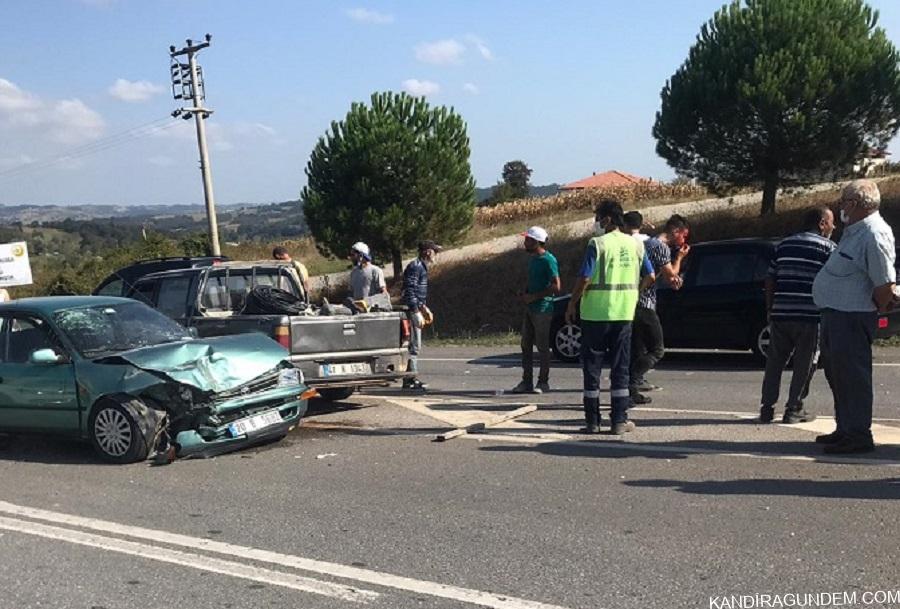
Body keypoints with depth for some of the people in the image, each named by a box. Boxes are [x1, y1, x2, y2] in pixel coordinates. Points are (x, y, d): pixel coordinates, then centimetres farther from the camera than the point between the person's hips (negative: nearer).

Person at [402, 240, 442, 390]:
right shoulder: (415, 267, -14)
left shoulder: (421, 267, 18)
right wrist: (417, 313, -23)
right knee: (414, 346, -8)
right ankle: (410, 379, -5)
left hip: (416, 309, 11)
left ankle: (412, 378, 18)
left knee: (415, 346, 13)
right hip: (412, 310, -11)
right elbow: (409, 291, -21)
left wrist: (424, 308, 23)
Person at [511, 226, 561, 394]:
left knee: (542, 346, -2)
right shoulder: (533, 259, 14)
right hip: (530, 309, 9)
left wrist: (534, 296, -15)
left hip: (543, 309, -9)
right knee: (526, 345, 9)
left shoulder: (548, 260, -13)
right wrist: (525, 294, 7)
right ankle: (527, 382, 15)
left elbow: (556, 287, -17)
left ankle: (543, 382, 6)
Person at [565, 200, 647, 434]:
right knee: (620, 367, 9)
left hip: (595, 312, -4)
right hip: (624, 312, 4)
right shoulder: (635, 244, 6)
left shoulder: (598, 244, -11)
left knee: (592, 366, 5)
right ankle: (619, 421, 8)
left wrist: (572, 305, -3)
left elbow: (584, 279, -14)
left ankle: (592, 421, 8)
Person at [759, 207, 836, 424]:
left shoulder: (784, 244, 14)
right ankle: (794, 409, 6)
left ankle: (767, 408, 11)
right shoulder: (827, 247, 0)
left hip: (780, 314, 4)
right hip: (810, 315, -4)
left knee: (775, 361, 11)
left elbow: (770, 280, 13)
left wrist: (770, 309, 18)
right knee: (804, 364, 5)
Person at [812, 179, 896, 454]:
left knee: (851, 373, -6)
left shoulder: (874, 234, -19)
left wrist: (876, 309, -8)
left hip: (852, 318, -11)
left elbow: (885, 284, -21)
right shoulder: (855, 231, 14)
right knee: (836, 372, 17)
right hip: (835, 313, 11)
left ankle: (858, 435, 1)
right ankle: (845, 429, 28)